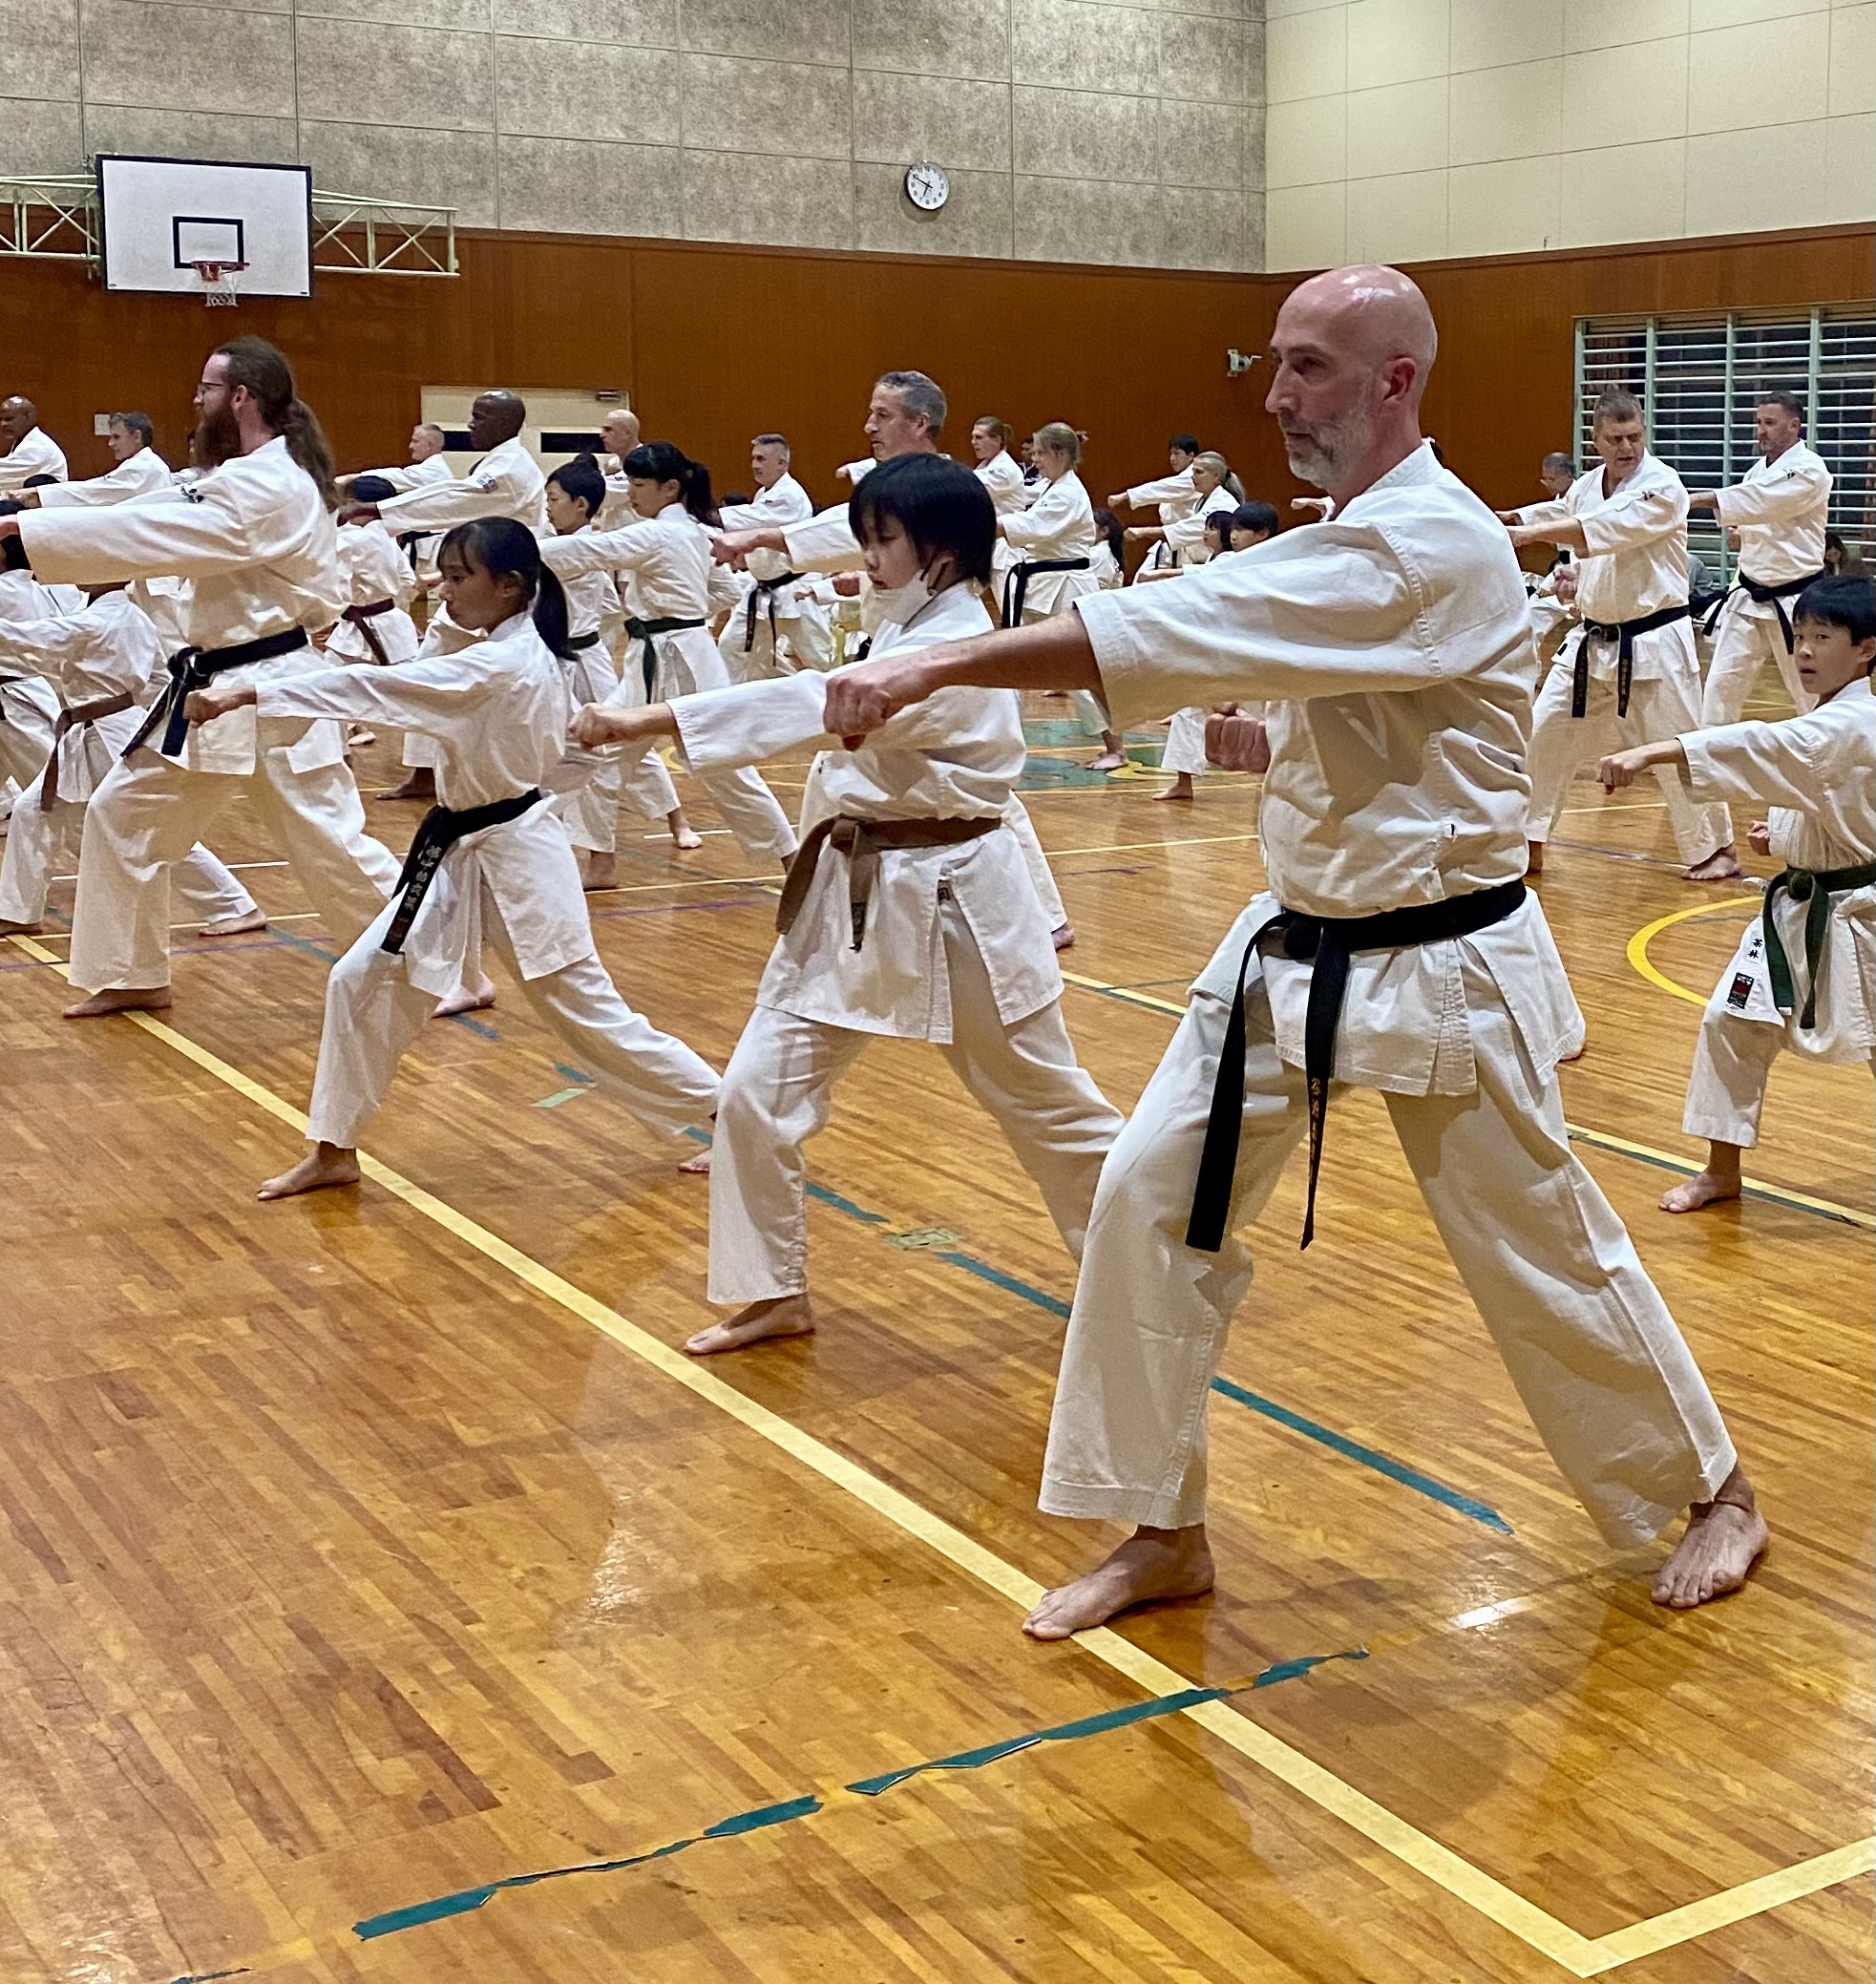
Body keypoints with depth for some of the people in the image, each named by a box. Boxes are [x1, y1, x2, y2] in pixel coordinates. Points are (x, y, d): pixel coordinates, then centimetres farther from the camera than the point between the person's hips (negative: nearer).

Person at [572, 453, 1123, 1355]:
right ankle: (774, 1293, 14)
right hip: (855, 897, 8)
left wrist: (641, 720, -37)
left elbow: (809, 705, -32)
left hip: (947, 901, -8)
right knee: (758, 1093, 1)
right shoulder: (910, 634, 11)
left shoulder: (954, 649, -20)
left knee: (1045, 1099, 10)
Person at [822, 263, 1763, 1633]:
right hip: (1299, 951, 8)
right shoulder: (1360, 537, 9)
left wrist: (932, 669, -34)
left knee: (1544, 1250, 6)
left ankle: (1712, 1488, 33)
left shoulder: (1431, 544, -22)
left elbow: (1171, 632, -32)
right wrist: (1255, 743, 0)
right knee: (1154, 1203, 1)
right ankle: (1163, 1534, 15)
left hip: (1442, 968, -8)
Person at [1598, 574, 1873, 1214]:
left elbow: (1766, 746, -38)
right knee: (1732, 1020, 4)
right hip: (1796, 907, 9)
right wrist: (1786, 836, 5)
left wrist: (1655, 751, -48)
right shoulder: (1821, 723, 9)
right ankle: (1722, 1170, 17)